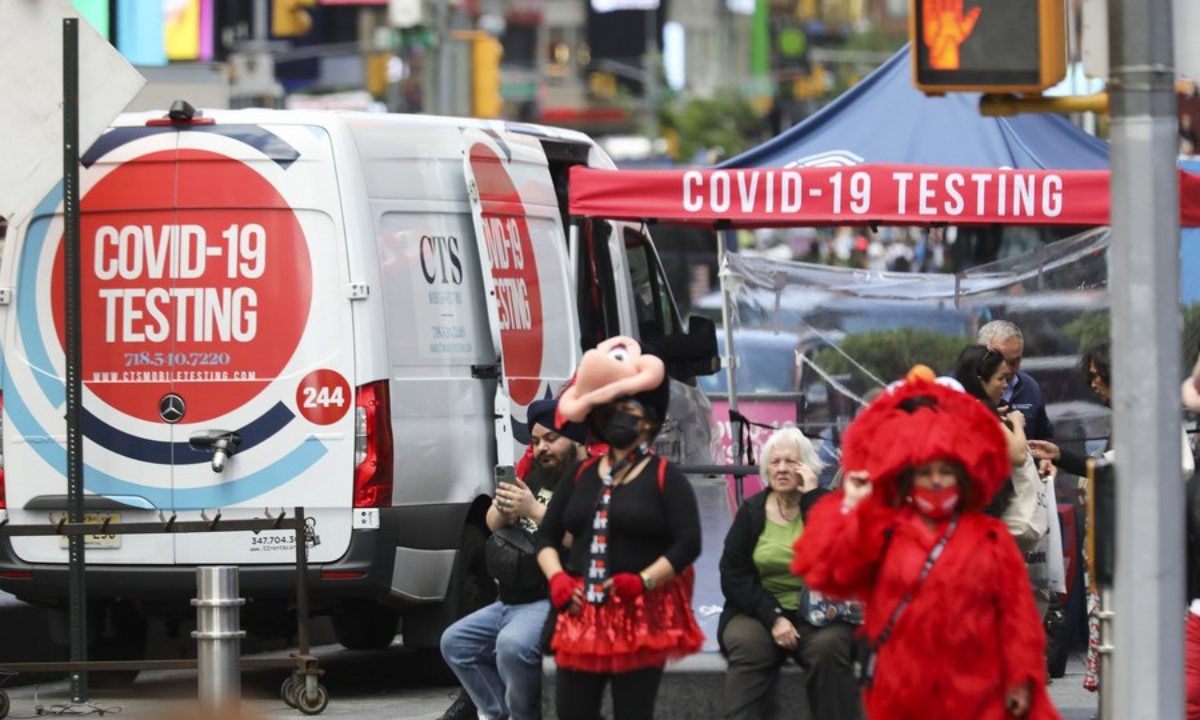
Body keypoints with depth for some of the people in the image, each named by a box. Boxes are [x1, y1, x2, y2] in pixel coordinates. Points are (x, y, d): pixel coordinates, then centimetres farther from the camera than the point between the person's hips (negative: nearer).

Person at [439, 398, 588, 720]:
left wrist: (534, 510, -28)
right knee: (455, 642, 12)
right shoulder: (537, 477, 17)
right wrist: (502, 510, -6)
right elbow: (493, 524, 18)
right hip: (510, 602, 11)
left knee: (512, 645, -34)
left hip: (554, 603, -11)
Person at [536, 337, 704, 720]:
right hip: (583, 612, 5)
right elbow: (547, 535, 16)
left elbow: (688, 543, -8)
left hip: (643, 612, -5)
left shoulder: (665, 477, 0)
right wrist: (557, 579, -3)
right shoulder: (581, 476, 15)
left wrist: (641, 581, -17)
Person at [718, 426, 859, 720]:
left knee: (828, 646, -32)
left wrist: (811, 495, -14)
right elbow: (734, 576, 1)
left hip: (818, 614, -1)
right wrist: (773, 618, -14)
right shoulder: (751, 512, 8)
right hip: (759, 611, 1)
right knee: (746, 644, -30)